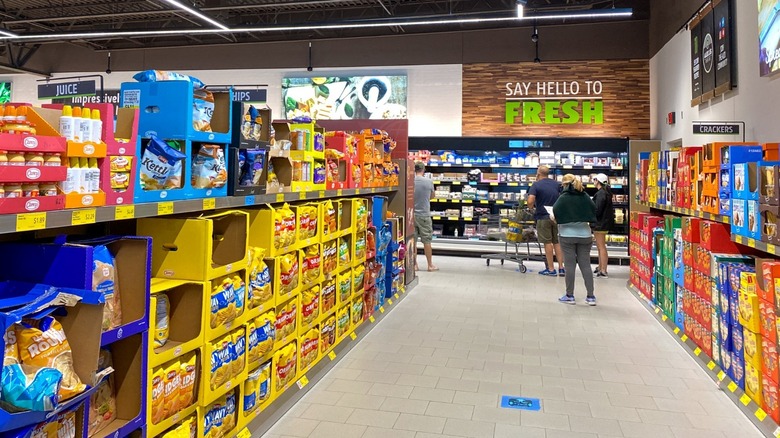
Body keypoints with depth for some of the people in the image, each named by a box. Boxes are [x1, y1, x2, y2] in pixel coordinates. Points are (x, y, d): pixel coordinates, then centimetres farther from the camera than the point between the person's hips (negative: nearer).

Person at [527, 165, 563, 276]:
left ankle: (551, 269, 7)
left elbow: (530, 201, -22)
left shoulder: (536, 185, -9)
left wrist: (531, 207, -2)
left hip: (543, 217, -4)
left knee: (548, 243, 3)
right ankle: (561, 268, 10)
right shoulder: (557, 184, 6)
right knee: (557, 242, 11)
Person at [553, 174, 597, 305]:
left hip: (568, 235, -3)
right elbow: (594, 210, 7)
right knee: (586, 265, 7)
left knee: (570, 265, 4)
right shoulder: (585, 197, 3)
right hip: (584, 234, 3)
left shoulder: (564, 197, -9)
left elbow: (555, 212, -14)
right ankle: (591, 297, 8)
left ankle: (570, 296, 10)